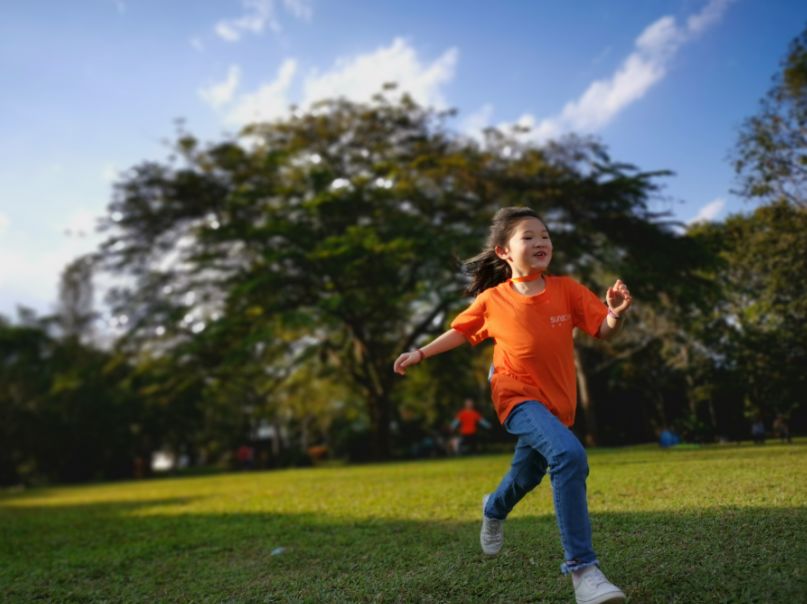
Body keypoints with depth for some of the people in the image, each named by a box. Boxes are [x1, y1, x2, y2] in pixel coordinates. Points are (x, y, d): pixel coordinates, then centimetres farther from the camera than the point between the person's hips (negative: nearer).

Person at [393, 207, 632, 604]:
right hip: (518, 396, -4)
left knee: (526, 477, 24)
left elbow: (602, 330, -3)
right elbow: (462, 331, 12)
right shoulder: (492, 299, -4)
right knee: (569, 455, -31)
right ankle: (582, 568, -25)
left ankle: (494, 509, 61)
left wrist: (616, 313, -25)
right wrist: (420, 353, 8)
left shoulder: (567, 289, -2)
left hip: (557, 403, 4)